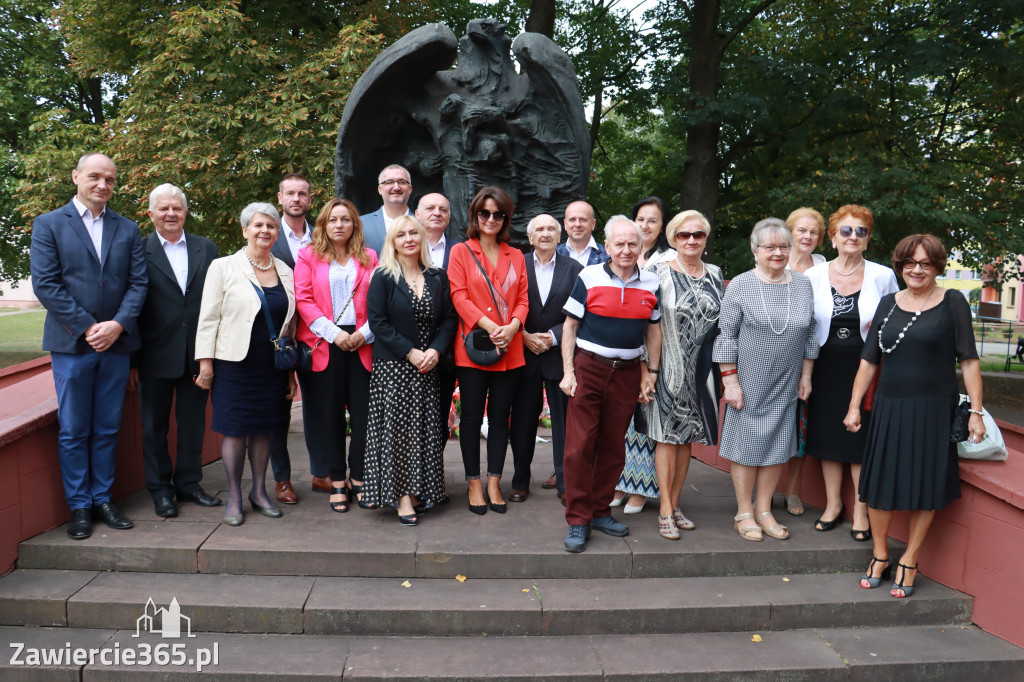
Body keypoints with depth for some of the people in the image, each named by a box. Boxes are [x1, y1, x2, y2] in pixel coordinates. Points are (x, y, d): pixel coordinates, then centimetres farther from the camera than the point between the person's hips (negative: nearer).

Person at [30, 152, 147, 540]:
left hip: (116, 343, 3)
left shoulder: (127, 229, 11)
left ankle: (102, 499, 20)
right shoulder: (48, 225, 2)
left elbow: (138, 283, 3)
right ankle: (79, 507, 15)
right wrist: (88, 327, -13)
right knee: (73, 431, 4)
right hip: (71, 343, -2)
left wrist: (118, 324, -12)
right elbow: (45, 284, -6)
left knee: (107, 429, 10)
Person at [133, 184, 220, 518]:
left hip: (197, 353, 3)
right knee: (155, 425, 9)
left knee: (193, 422, 12)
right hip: (156, 355, -2)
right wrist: (131, 357, -8)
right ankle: (160, 489, 22)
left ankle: (189, 483, 25)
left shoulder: (206, 249, 6)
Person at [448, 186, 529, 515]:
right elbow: (459, 297, -6)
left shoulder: (516, 256, 14)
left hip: (509, 349, 3)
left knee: (500, 416, 7)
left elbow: (522, 299, 9)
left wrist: (513, 326, -11)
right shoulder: (461, 252, 4)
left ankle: (494, 483, 17)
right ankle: (474, 483, 15)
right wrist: (489, 326, -17)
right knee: (472, 417, 3)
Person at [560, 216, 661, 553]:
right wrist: (568, 372, -7)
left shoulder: (650, 284, 6)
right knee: (580, 446, -5)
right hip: (589, 369, -3)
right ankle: (578, 520, 6)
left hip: (627, 373, 3)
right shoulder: (589, 277, -3)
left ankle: (599, 511, 25)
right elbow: (570, 326, -1)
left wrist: (650, 373, 10)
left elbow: (654, 331, 14)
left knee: (614, 447, 10)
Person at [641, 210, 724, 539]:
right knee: (667, 436, -1)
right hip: (669, 368, -4)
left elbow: (721, 321, 15)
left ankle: (674, 504, 22)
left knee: (687, 437, 10)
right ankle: (665, 511, 8)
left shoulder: (714, 274, 10)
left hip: (702, 370, 5)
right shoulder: (660, 273, -4)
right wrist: (649, 367, -12)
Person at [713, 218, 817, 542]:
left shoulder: (803, 285, 5)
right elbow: (726, 335, -6)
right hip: (749, 381, -4)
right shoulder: (740, 286, -5)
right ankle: (744, 513, 16)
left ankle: (764, 510, 23)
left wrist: (806, 375, 10)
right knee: (747, 443, 3)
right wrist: (730, 379, -11)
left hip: (786, 383, 4)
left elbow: (810, 334, 12)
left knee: (778, 444, 9)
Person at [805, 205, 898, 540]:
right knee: (828, 436, 11)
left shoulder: (883, 276, -3)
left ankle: (860, 510, 20)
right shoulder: (813, 276, 0)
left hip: (865, 369, -2)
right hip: (826, 369, 2)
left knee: (862, 438, 3)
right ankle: (833, 503, 28)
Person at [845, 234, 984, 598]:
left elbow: (969, 360, -3)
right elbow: (869, 360, 8)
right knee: (879, 484, 6)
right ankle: (880, 556, 25)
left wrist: (976, 411, -8)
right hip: (888, 408, 3)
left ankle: (909, 562, 21)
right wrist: (854, 406, 5)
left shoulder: (953, 303, -1)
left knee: (925, 488, 4)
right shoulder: (888, 303, 7)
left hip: (934, 410, -3)